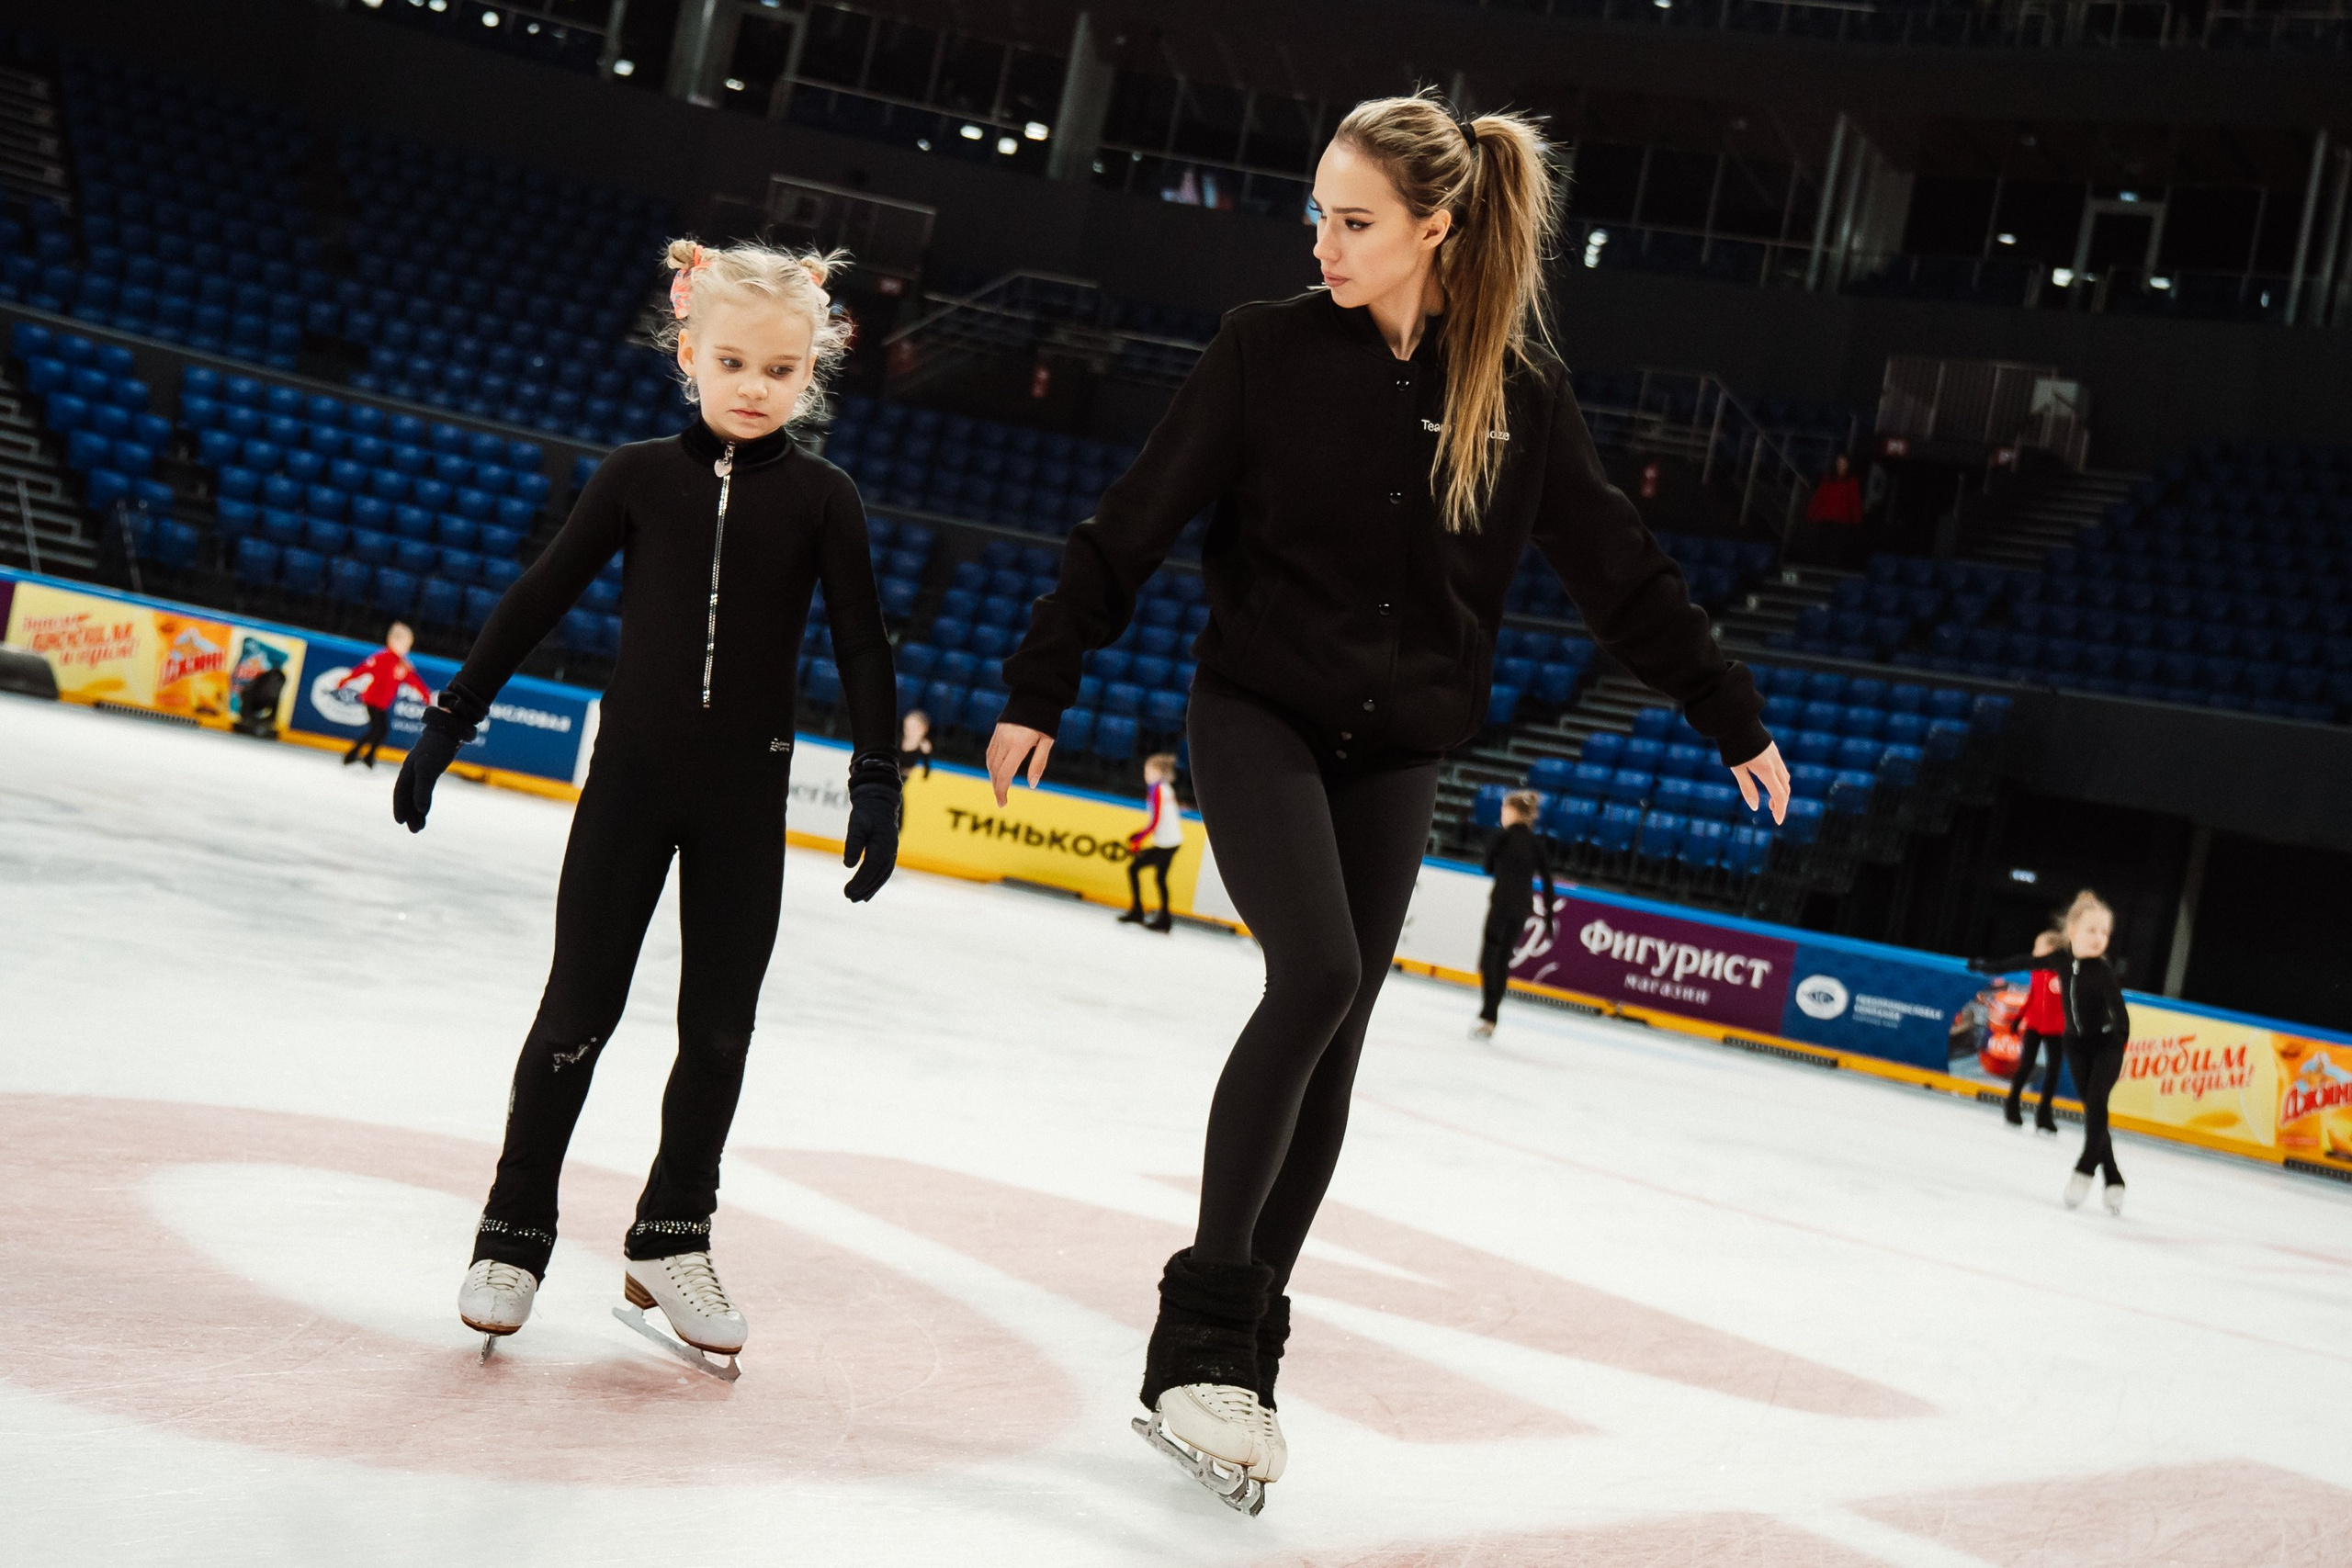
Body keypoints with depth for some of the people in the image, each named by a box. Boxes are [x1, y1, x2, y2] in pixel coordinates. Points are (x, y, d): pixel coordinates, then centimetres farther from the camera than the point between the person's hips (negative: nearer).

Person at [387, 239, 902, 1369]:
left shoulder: (821, 498, -1)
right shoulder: (640, 475, -1)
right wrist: (448, 722, 3)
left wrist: (875, 781, -8)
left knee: (719, 1027, 6)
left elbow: (861, 644, -1)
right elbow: (537, 601, 3)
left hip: (747, 792, 1)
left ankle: (670, 1241, 22)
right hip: (631, 774, -1)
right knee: (578, 1010, 1)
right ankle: (514, 1233, 15)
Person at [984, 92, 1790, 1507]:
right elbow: (1135, 525, -4)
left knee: (1332, 1044, 4)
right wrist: (1039, 690, -4)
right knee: (1318, 976, -23)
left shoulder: (1518, 388, -2)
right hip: (1258, 716, -3)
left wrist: (1734, 719, 7)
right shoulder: (1272, 349, -7)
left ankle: (1246, 1349, 16)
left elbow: (1621, 568, 5)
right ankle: (1201, 1330, -13)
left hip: (1396, 753, 3)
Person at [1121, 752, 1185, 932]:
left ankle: (1136, 911, 3)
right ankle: (1165, 919, 18)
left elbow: (1155, 820, -18)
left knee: (1134, 868, 0)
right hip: (1175, 841, 9)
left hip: (1164, 844, -9)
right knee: (1161, 877, 17)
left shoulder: (1156, 790, -14)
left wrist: (1137, 839, -14)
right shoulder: (1167, 788, 11)